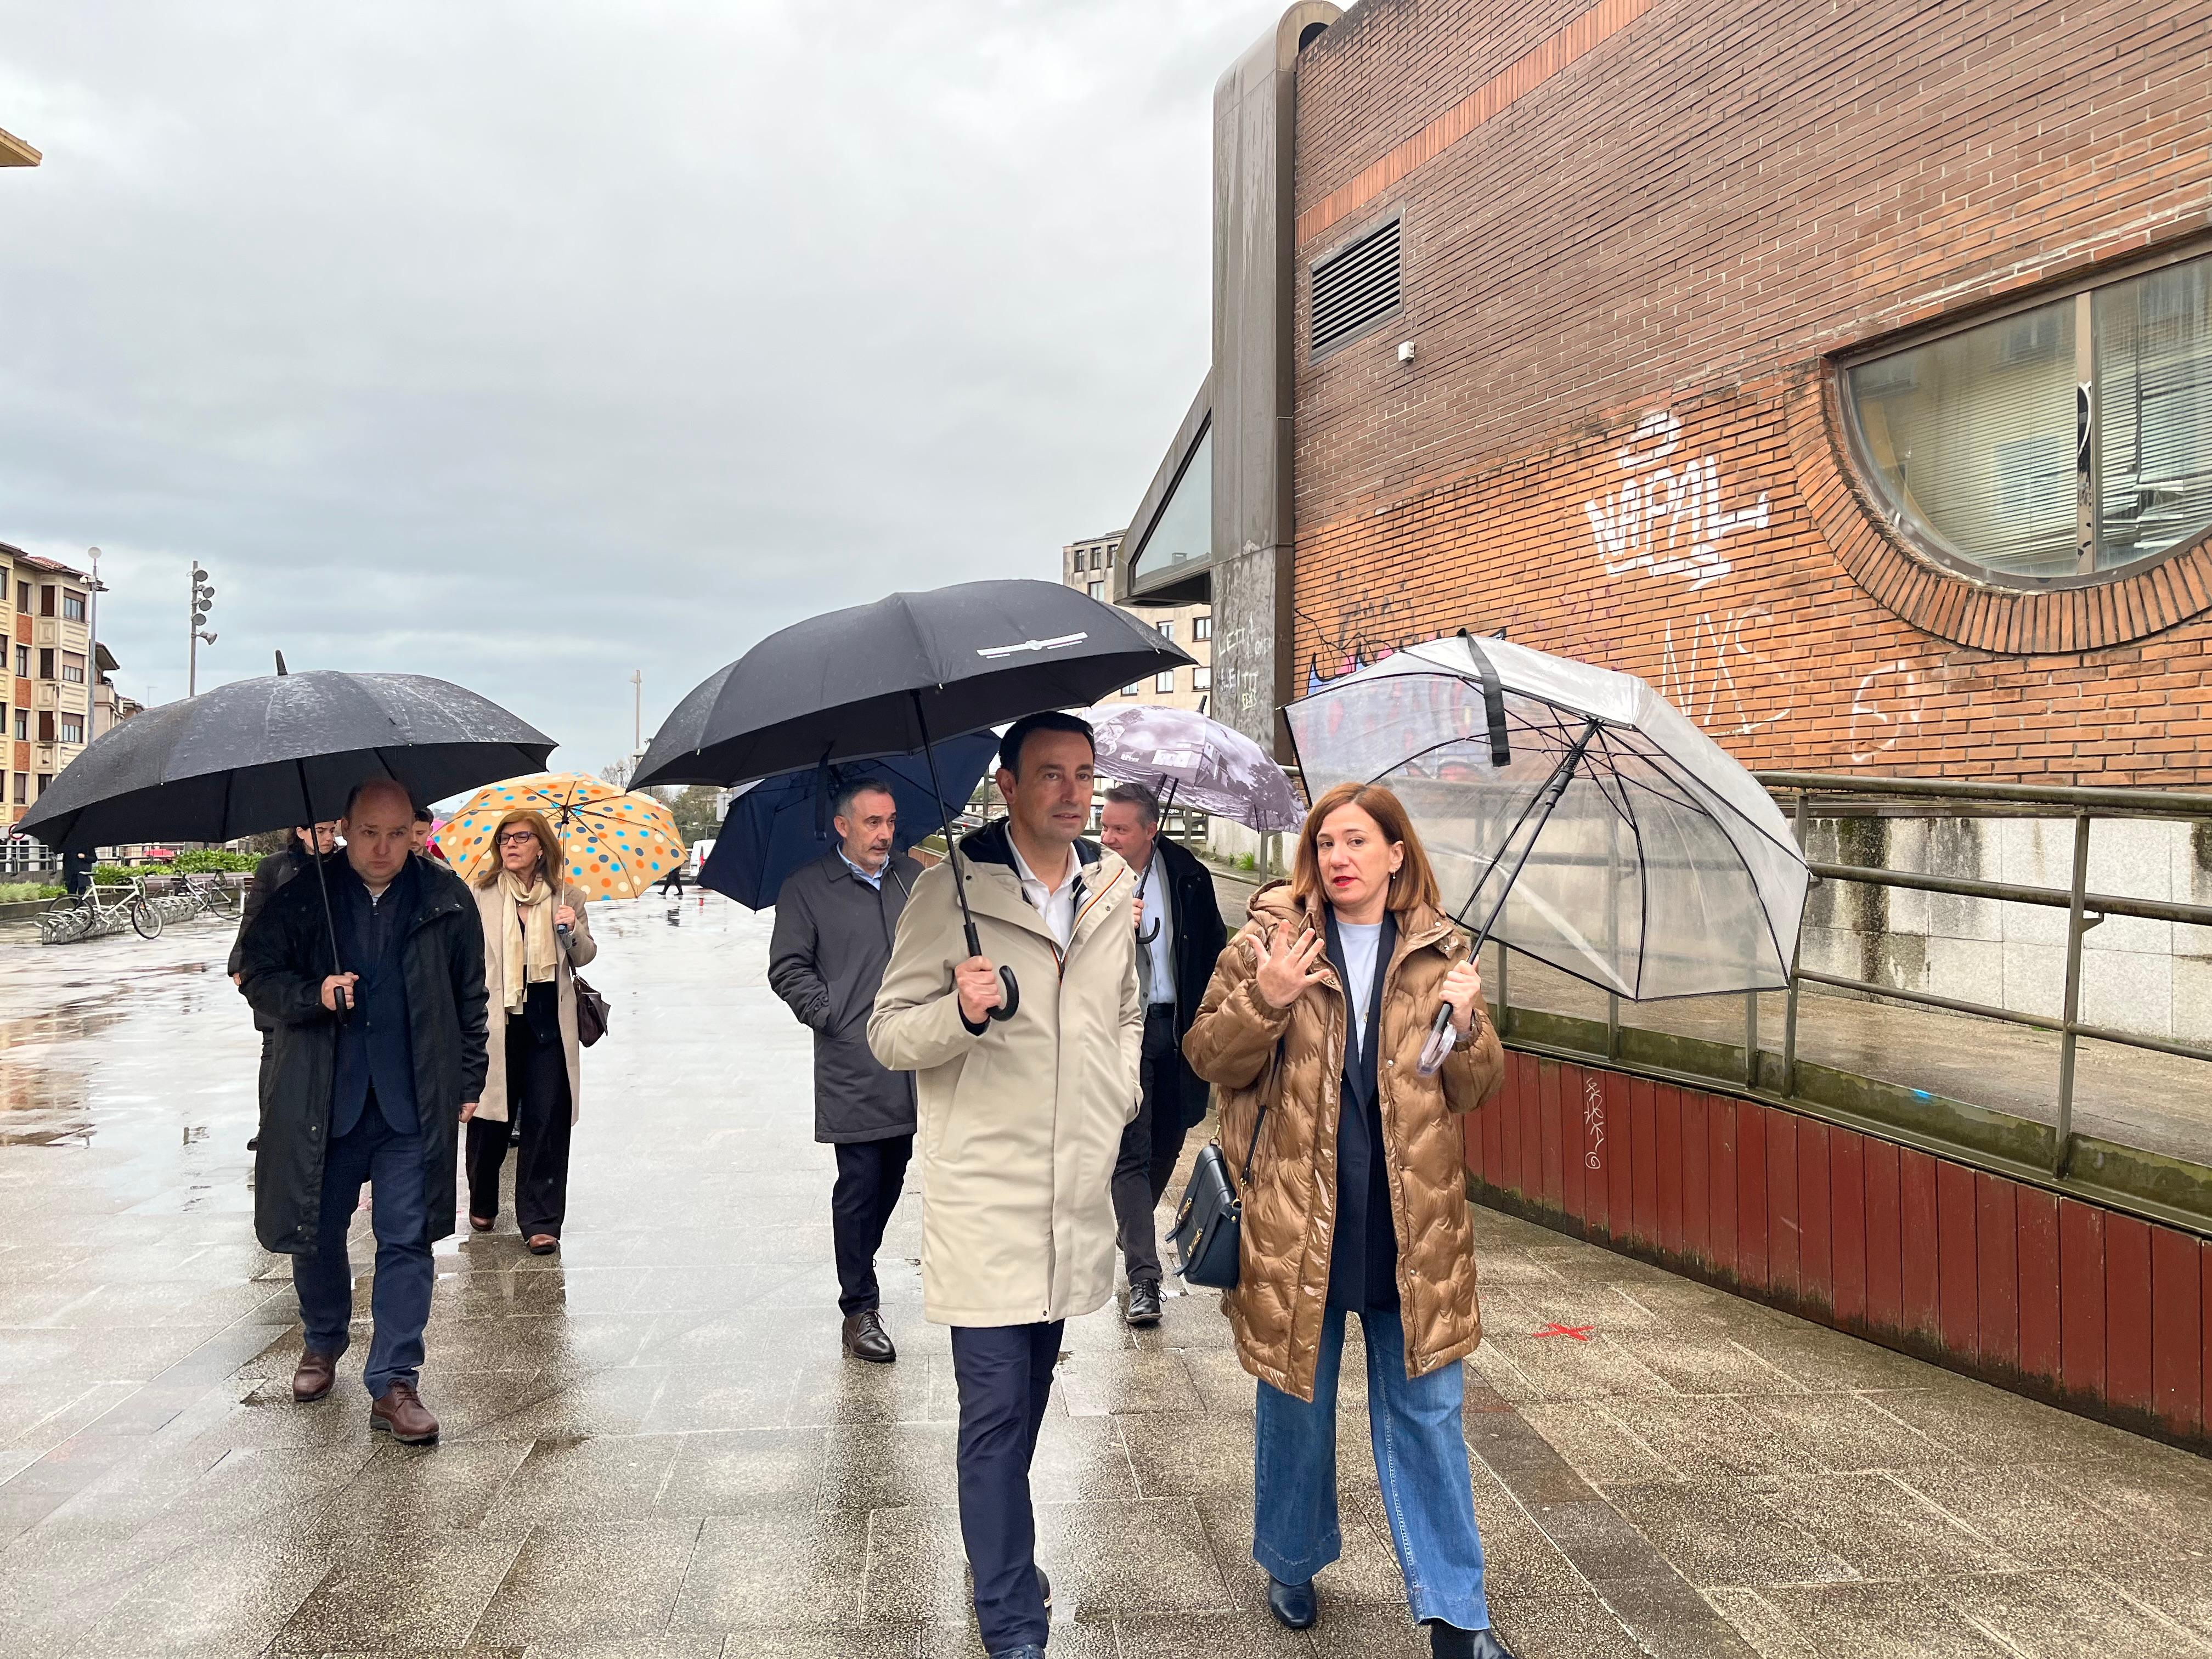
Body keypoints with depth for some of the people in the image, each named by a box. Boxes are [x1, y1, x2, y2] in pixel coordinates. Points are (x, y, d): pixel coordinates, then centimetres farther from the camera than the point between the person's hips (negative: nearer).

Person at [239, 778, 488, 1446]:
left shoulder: (446, 900, 1)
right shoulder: (302, 897, 0)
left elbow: (471, 998, 8)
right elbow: (257, 974, 4)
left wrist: (468, 1083, 7)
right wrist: (314, 994, -16)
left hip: (414, 1106, -1)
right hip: (321, 1101, 1)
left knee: (406, 1241, -2)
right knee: (316, 1230, 14)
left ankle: (394, 1382, 7)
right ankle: (323, 1342, 41)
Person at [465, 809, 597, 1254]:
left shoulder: (566, 897, 6)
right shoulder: (480, 895, 2)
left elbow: (585, 958, 11)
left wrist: (571, 932, -10)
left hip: (549, 1020, 1)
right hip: (495, 1017, 0)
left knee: (547, 1121, -1)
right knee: (489, 1119, 9)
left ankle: (541, 1222, 6)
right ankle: (483, 1204, 33)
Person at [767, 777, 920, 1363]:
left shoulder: (915, 878, 13)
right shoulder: (806, 889, 1)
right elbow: (788, 969, -2)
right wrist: (834, 1017, -9)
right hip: (853, 1068, -5)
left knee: (891, 1180, 14)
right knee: (859, 1186, -2)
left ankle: (860, 1268, 35)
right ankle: (860, 1310, 7)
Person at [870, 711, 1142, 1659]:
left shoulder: (1115, 890, 7)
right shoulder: (951, 890, -9)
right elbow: (887, 1033, -7)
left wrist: (1116, 1101, 8)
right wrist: (963, 1013, -26)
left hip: (1075, 1191, 5)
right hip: (984, 1196, -5)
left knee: (1029, 1396, 19)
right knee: (997, 1410, -2)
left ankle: (1003, 1554, 39)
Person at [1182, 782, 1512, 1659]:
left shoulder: (1439, 954, 4)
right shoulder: (1269, 939, -2)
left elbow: (1475, 1088, 5)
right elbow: (1210, 1058, -4)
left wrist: (1466, 1025, -16)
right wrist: (1266, 997, -21)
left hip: (1410, 1220, 1)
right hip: (1295, 1214, -1)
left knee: (1426, 1409, 9)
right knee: (1296, 1402, 15)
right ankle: (1291, 1564, 37)